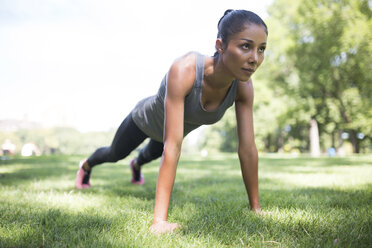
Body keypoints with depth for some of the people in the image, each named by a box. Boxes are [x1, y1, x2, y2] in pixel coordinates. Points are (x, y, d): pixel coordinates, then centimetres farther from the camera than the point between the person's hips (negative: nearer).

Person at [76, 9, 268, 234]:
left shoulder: (243, 85, -33)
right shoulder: (184, 70, -48)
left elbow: (248, 148, -27)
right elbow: (173, 147, -52)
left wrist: (256, 208, -24)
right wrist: (160, 220, -52)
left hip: (178, 124, 5)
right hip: (146, 119, -4)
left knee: (154, 154, 38)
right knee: (115, 154, 27)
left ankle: (137, 164, 75)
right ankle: (86, 165, 63)